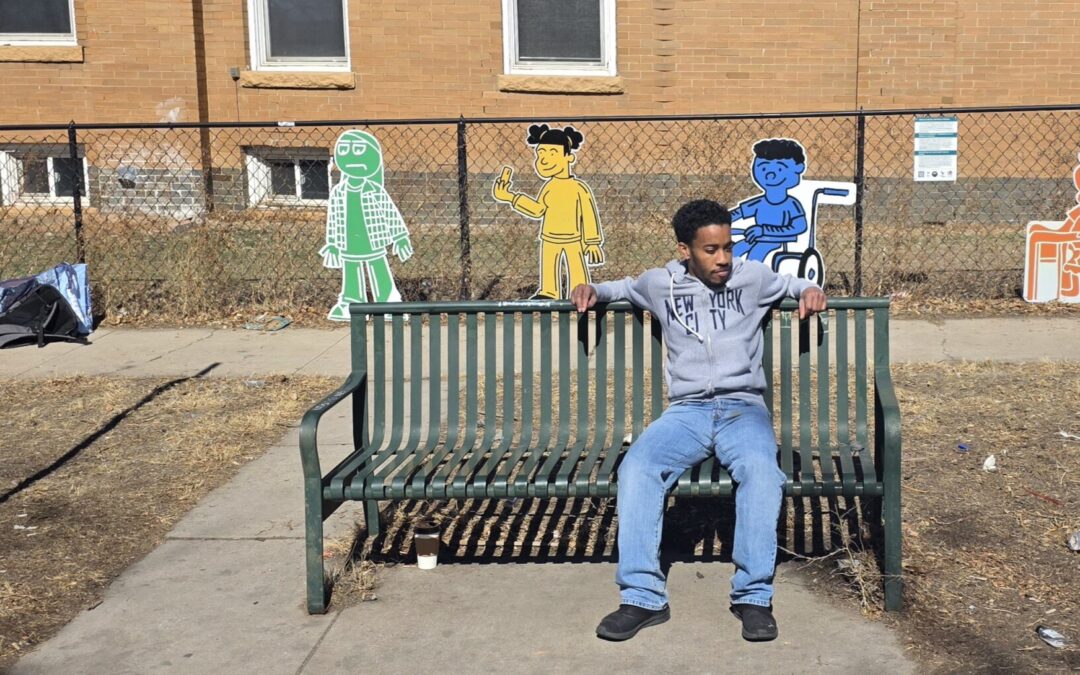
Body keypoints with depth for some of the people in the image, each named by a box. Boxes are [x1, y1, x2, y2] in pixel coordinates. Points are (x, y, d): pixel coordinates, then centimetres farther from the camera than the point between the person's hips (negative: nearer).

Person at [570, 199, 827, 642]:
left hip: (743, 408, -1)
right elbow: (624, 287, 33)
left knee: (761, 469, -35)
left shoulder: (752, 277, 11)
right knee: (636, 467, -30)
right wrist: (592, 289, 14)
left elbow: (795, 285, 29)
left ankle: (754, 595, -27)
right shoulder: (661, 284, 12)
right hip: (686, 411, 1)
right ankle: (643, 596, -28)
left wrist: (810, 291, 7)